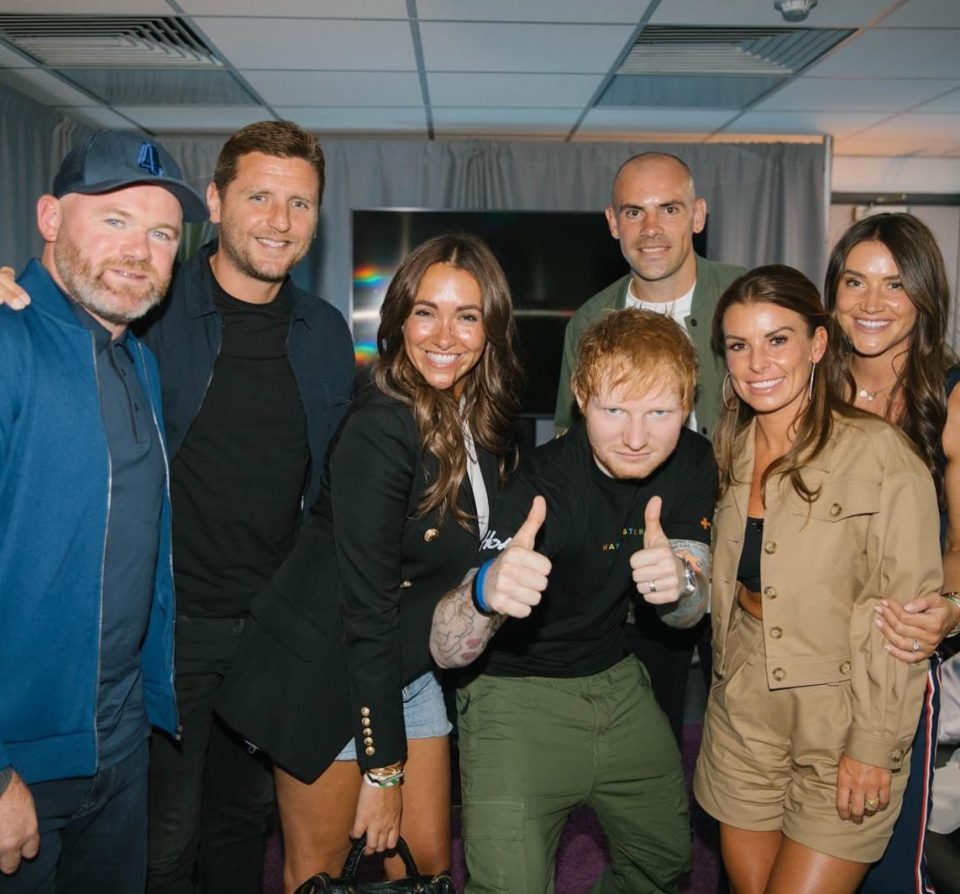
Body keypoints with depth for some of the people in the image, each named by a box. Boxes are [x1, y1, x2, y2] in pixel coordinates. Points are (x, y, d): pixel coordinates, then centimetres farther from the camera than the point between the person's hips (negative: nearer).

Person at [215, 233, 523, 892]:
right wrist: (383, 768, -18)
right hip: (326, 671, -6)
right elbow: (366, 604, -23)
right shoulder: (381, 429, -24)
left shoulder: (489, 422, -2)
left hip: (410, 670, 7)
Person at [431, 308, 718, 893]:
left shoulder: (692, 461, -9)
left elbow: (692, 610, -5)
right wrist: (486, 592, -58)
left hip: (616, 683, 6)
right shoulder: (545, 486, -28)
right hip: (517, 694, -5)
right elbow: (445, 650, -35)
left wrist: (678, 582, -30)